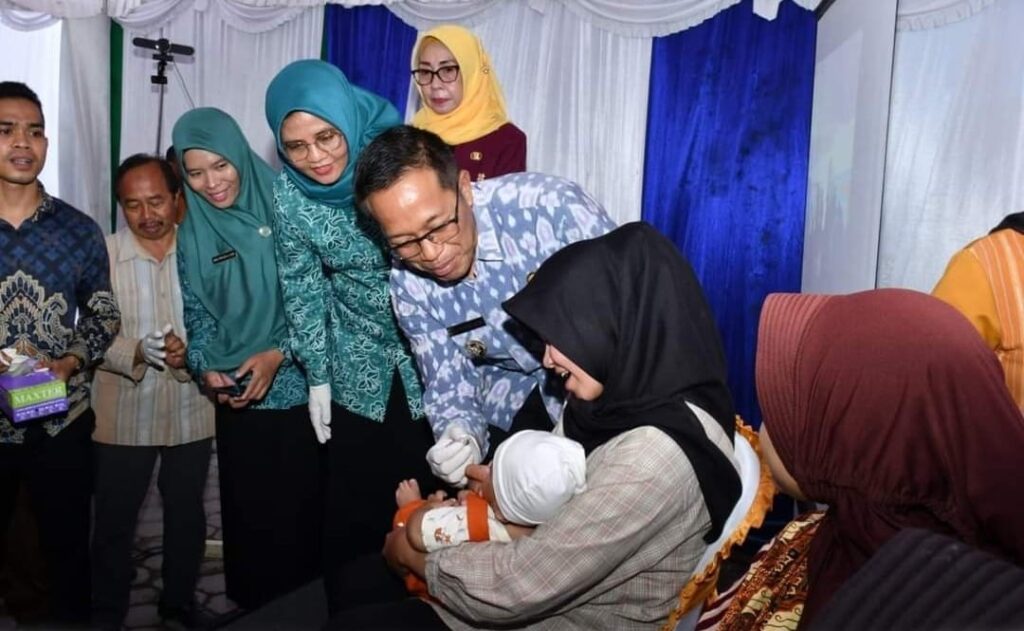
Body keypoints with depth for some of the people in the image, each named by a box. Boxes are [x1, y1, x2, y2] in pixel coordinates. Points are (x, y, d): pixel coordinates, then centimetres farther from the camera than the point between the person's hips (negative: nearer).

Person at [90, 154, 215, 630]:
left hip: (190, 412, 2)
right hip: (124, 416, -1)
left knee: (187, 515, 18)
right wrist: (136, 351, -29)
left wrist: (190, 351, -25)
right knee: (114, 521, 13)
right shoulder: (102, 256, -8)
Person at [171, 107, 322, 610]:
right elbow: (196, 314, 10)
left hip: (299, 384, -2)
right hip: (237, 397, 3)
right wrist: (206, 368, -5)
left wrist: (278, 353, -14)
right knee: (250, 508, 11)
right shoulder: (191, 235, 6)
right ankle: (257, 605, 32)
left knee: (303, 504, 5)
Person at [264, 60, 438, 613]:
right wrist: (316, 376, 3)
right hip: (358, 370, 2)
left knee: (435, 492, 8)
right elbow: (302, 287, 1)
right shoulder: (287, 196, -9)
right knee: (354, 507, 10)